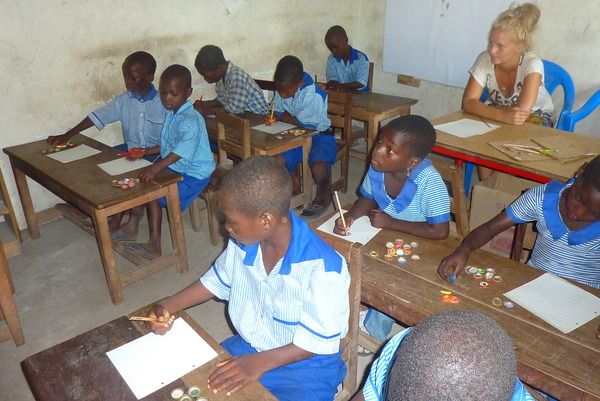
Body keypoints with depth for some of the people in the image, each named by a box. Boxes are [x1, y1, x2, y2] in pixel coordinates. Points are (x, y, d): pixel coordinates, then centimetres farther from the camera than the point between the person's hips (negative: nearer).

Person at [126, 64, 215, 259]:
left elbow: (181, 150, -39)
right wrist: (146, 152, 10)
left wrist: (156, 168, -50)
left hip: (193, 174, -9)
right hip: (173, 168, 9)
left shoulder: (191, 120, -23)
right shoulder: (171, 114, 7)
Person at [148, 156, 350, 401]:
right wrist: (168, 307, -1)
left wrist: (260, 363, -27)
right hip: (244, 349, 6)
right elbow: (218, 280, 9)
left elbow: (319, 340, -20)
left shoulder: (322, 268, -30)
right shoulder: (242, 242, -11)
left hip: (304, 368, -5)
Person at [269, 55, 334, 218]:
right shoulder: (282, 89, -7)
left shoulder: (314, 95, -27)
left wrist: (283, 116, -10)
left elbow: (303, 123, -24)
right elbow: (277, 112, 5)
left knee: (319, 168, -31)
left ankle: (323, 195, 3)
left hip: (319, 135, -5)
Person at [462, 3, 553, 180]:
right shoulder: (485, 59, -17)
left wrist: (488, 109, -21)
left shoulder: (532, 64, -25)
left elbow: (523, 111, -35)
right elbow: (468, 103, -26)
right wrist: (502, 115, -40)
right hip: (498, 120, 2)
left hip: (535, 119, -2)